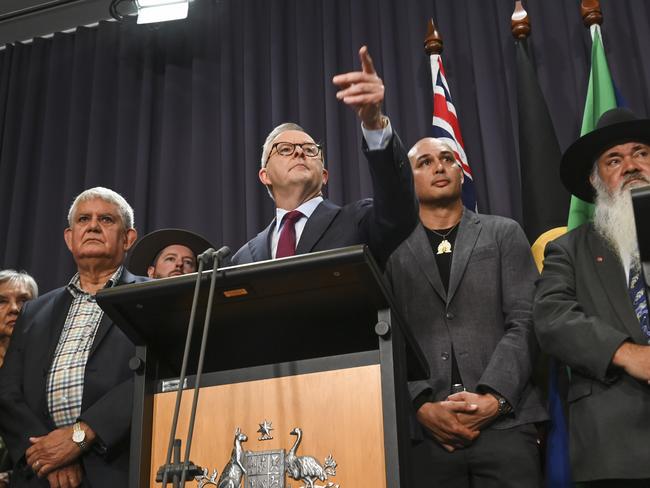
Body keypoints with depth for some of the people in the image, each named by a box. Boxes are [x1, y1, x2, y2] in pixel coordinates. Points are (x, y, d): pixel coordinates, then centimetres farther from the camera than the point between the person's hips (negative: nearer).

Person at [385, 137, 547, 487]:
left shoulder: (504, 233, 12)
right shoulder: (391, 250, 11)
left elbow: (524, 323, 2)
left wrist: (494, 398, -10)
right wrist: (422, 406, -10)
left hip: (504, 423, 0)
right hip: (425, 431, 0)